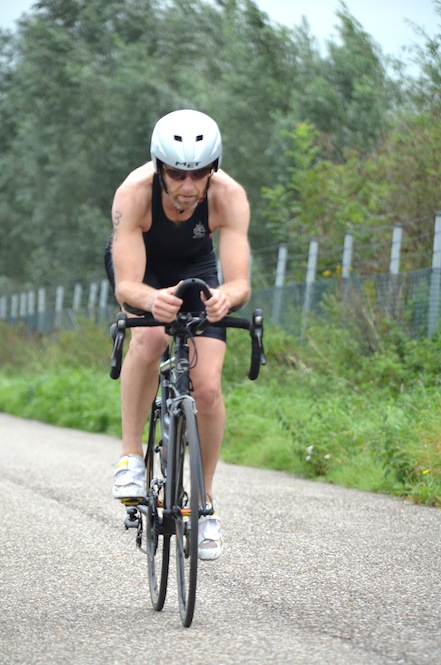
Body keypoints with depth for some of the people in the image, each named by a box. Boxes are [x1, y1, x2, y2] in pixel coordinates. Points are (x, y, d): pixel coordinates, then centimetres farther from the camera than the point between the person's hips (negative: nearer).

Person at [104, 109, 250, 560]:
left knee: (207, 388, -12)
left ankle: (204, 502, 6)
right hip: (137, 264, -1)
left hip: (195, 268, 2)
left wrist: (226, 296, -62)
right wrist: (152, 299, -63)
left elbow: (240, 283, -39)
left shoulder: (229, 196, -33)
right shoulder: (134, 194, -37)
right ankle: (130, 454, -19)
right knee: (151, 336, -35)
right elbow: (126, 286, -41)